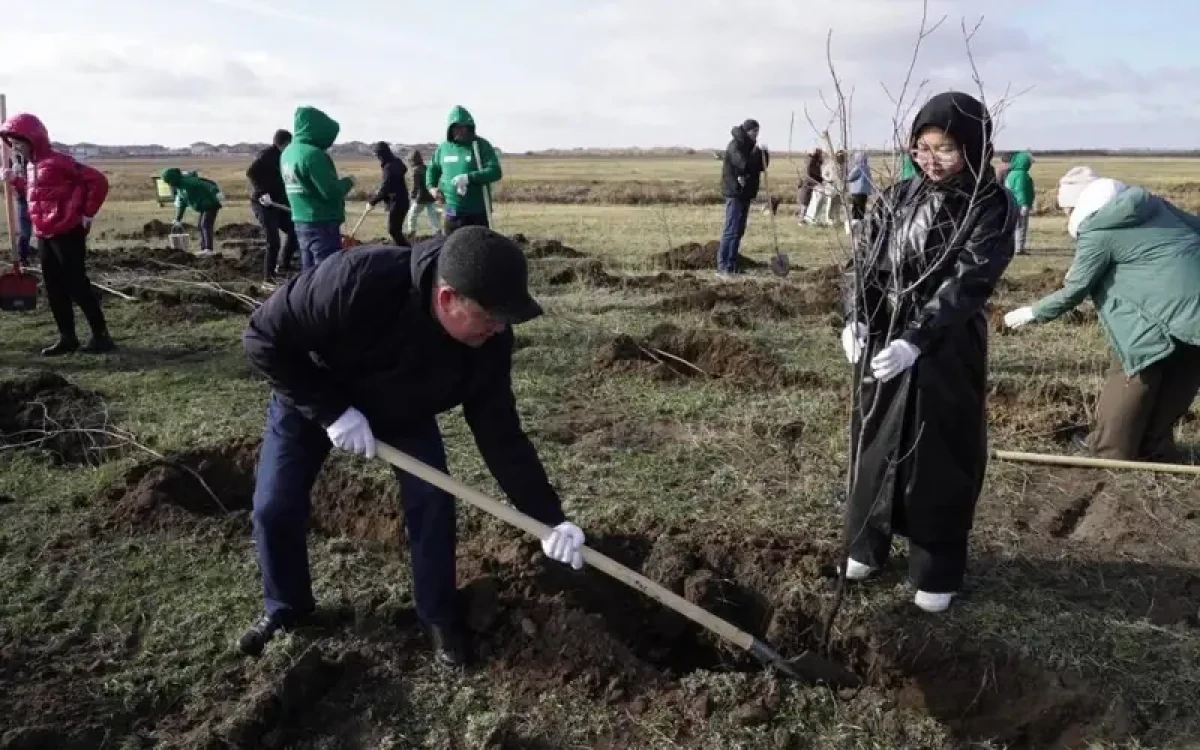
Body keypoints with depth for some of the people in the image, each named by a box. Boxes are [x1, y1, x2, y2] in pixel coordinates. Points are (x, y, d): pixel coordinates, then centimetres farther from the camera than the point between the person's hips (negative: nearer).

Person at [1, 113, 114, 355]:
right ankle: (67, 337, 16)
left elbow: (98, 180, -17)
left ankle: (101, 336, 0)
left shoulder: (56, 162, -14)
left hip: (67, 234, -9)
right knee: (54, 289, 9)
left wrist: (88, 213, -13)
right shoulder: (29, 165, 14)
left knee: (77, 285, -7)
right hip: (44, 236, 9)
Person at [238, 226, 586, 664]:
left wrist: (548, 517, -26)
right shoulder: (358, 281, -44)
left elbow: (500, 433, -22)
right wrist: (332, 411, -33)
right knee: (274, 508, -2)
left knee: (432, 501, -9)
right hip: (311, 395, -2)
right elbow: (264, 338, -31)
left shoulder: (489, 340, -30)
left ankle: (439, 615, 14)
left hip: (404, 409, 2)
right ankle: (285, 608, 26)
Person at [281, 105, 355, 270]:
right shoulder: (313, 154, -18)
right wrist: (348, 181, -2)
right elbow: (331, 192, -20)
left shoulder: (287, 152, 10)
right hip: (322, 225, -9)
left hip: (301, 223, 9)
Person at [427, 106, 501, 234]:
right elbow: (432, 169, 25)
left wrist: (469, 177, -24)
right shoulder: (443, 148, 9)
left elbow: (495, 172, -15)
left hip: (478, 212, -4)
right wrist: (431, 187, 6)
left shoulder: (481, 145, -4)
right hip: (452, 212, 4)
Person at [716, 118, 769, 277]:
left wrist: (764, 153, -5)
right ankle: (723, 267, -10)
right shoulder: (735, 146, -13)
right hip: (735, 193, -9)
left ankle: (732, 265, 16)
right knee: (731, 231, -11)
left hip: (745, 194, 9)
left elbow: (762, 167, 13)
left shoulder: (750, 146, 15)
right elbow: (744, 165, -26)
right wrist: (757, 152, -15)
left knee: (739, 231, 11)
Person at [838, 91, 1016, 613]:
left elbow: (968, 283, -20)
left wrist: (915, 340, -30)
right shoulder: (897, 199, 4)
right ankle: (867, 544, 34)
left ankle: (936, 570, 22)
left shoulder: (991, 209, -10)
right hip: (880, 343, 4)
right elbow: (863, 260, 4)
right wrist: (854, 319, -13)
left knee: (939, 457, 5)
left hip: (945, 354, -4)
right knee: (874, 446, 15)